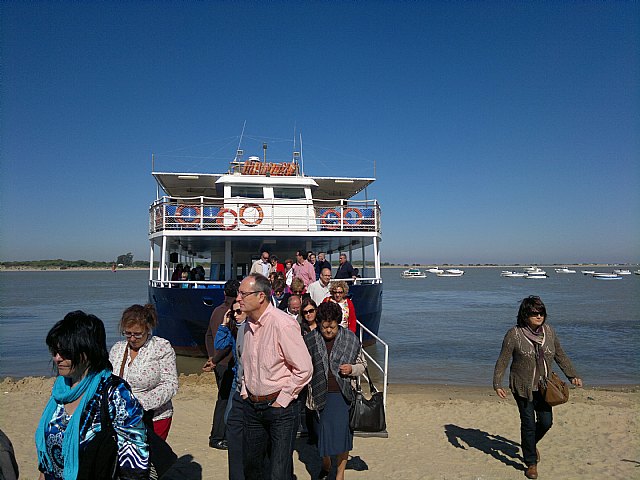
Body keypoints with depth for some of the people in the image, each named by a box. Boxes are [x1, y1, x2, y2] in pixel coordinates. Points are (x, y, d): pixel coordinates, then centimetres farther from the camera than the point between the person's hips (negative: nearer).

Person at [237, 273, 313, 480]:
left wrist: (282, 400, -14)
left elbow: (304, 370, -19)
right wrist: (245, 390, 13)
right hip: (252, 406, 7)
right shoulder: (249, 323, 5)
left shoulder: (283, 324, -21)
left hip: (280, 408, -7)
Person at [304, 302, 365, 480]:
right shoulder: (310, 340, -2)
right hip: (320, 395, 1)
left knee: (342, 431, 3)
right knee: (322, 432, 9)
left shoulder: (350, 339, -3)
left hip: (342, 395, -1)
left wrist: (351, 369, -15)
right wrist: (308, 395, 6)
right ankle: (325, 463, 40)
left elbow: (361, 365, 7)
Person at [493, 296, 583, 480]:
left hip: (543, 386, 4)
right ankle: (531, 463, 21)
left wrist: (572, 376, 8)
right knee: (528, 423, 2)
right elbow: (502, 361, -12)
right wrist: (497, 384, -16)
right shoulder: (514, 334, -16)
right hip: (522, 387, -4)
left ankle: (531, 444, 39)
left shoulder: (549, 331, -2)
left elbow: (560, 355, 11)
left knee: (546, 421, 7)